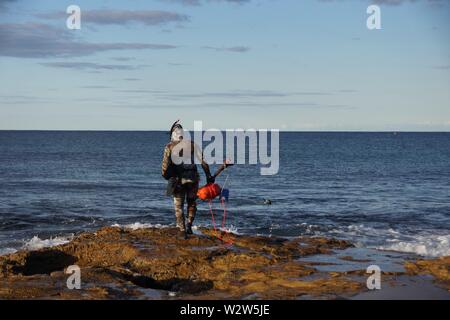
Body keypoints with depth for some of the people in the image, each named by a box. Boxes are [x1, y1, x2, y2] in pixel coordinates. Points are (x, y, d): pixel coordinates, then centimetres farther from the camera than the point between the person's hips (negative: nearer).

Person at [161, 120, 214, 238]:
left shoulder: (169, 147, 0)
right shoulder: (192, 144, 2)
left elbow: (165, 165, -2)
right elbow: (203, 160, -2)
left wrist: (166, 177, 16)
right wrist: (208, 176, 2)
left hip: (177, 179, -1)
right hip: (192, 178, 1)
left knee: (179, 206, 10)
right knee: (192, 203, 20)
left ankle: (182, 231, 5)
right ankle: (189, 225, 5)